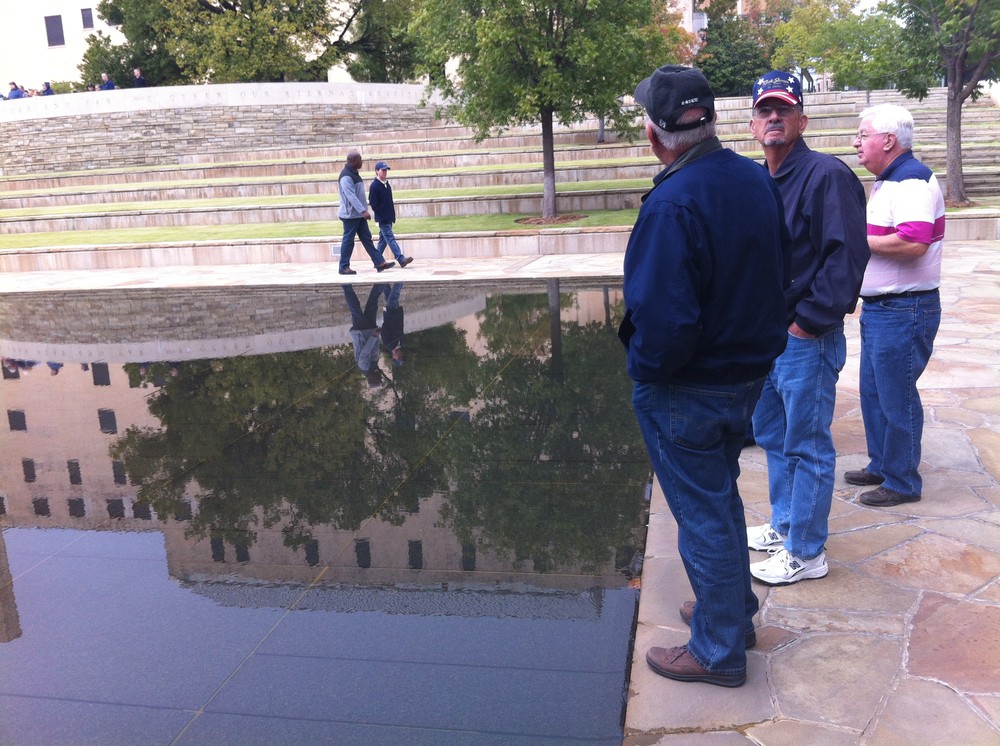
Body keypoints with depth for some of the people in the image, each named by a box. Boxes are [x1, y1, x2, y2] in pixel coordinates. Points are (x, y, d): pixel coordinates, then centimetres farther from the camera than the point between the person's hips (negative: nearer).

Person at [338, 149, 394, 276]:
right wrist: (363, 211, -30)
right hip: (350, 214, -10)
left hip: (359, 214, 10)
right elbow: (351, 196, -26)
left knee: (367, 238, 7)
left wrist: (363, 210, 17)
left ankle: (379, 263, 7)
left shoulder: (354, 174, 14)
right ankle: (344, 267, 5)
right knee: (348, 240, -3)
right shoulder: (346, 176, -18)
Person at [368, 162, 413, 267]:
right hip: (382, 219, -8)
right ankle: (401, 259, -21)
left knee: (383, 240, 11)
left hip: (388, 218, 8)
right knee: (390, 238, -13)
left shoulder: (387, 184, 15)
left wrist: (392, 216, 14)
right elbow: (373, 204, -11)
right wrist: (382, 216, -14)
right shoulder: (374, 186, -9)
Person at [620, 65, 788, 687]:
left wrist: (643, 366, -13)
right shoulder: (755, 179, -1)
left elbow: (664, 317, -32)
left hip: (688, 393, -8)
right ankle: (735, 611, 42)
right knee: (721, 495, 25)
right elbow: (775, 274, 9)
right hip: (749, 374, 8)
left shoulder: (673, 204, -28)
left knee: (704, 516, 7)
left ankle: (719, 651, 24)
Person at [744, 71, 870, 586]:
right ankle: (784, 526, 36)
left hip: (807, 340, -9)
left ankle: (806, 552, 14)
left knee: (807, 447, 1)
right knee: (772, 437, 19)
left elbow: (846, 256, -20)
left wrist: (809, 321, -18)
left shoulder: (827, 175, -14)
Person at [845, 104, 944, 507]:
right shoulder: (887, 182, 15)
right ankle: (881, 465, 32)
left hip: (904, 311, -10)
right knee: (873, 393, 18)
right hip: (879, 308, 10)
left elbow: (913, 243, -31)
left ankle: (903, 482, 13)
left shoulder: (912, 181, -18)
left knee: (896, 398, 0)